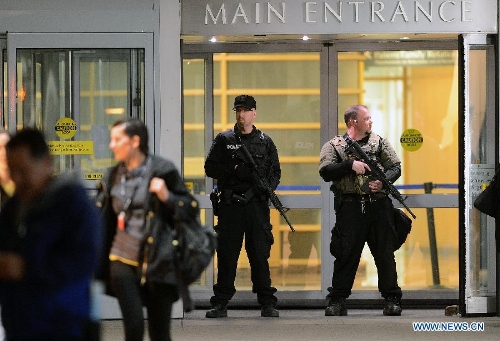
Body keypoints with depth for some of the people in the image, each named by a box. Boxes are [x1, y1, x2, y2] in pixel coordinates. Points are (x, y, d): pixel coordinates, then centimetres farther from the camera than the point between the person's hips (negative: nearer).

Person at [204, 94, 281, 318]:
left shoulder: (265, 142, 11)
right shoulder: (224, 140, 8)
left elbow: (275, 171, 12)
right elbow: (210, 168, 4)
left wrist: (268, 188, -8)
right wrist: (235, 170, -10)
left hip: (257, 205, 0)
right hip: (230, 205, 0)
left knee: (260, 254, 0)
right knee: (226, 255, 1)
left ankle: (267, 303, 4)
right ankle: (221, 303, 6)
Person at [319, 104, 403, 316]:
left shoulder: (379, 142, 14)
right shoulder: (334, 146, 6)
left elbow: (396, 167, 9)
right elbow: (326, 172, -7)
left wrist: (383, 181, -10)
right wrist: (351, 165, -16)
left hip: (379, 206, 2)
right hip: (350, 209, -2)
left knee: (385, 254, 4)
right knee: (346, 255, -1)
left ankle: (392, 299, 11)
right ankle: (337, 301, 6)